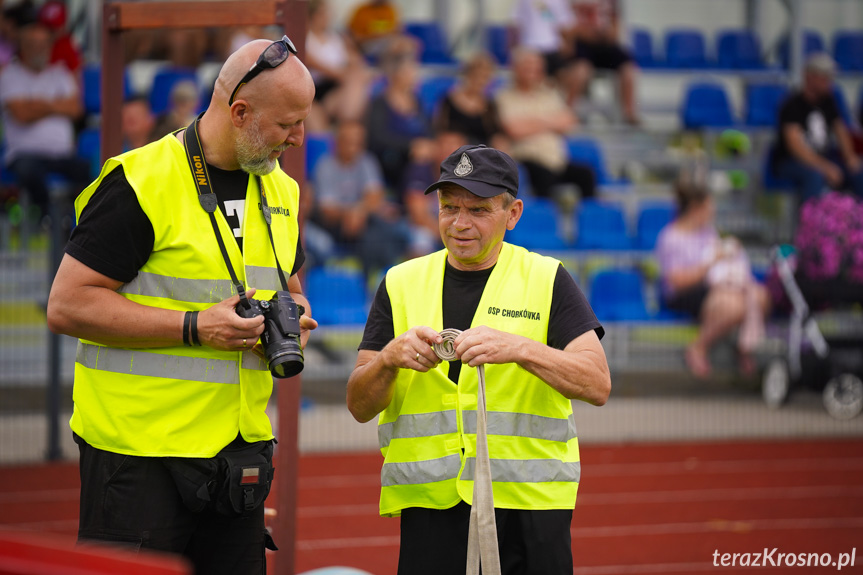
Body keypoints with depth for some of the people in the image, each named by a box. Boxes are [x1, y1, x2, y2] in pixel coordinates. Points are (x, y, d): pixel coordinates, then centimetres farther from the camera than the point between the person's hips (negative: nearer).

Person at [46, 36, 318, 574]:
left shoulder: (280, 190, 12)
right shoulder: (140, 183, -12)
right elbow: (68, 305, -15)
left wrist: (294, 320, 2)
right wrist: (195, 327, -19)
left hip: (241, 450, 7)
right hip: (142, 453, -7)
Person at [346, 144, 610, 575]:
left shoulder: (547, 280, 5)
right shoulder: (401, 284, 12)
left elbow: (597, 385, -6)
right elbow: (360, 406, 8)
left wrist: (519, 349, -22)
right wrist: (389, 359, -14)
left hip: (529, 506, -1)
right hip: (430, 504, 2)